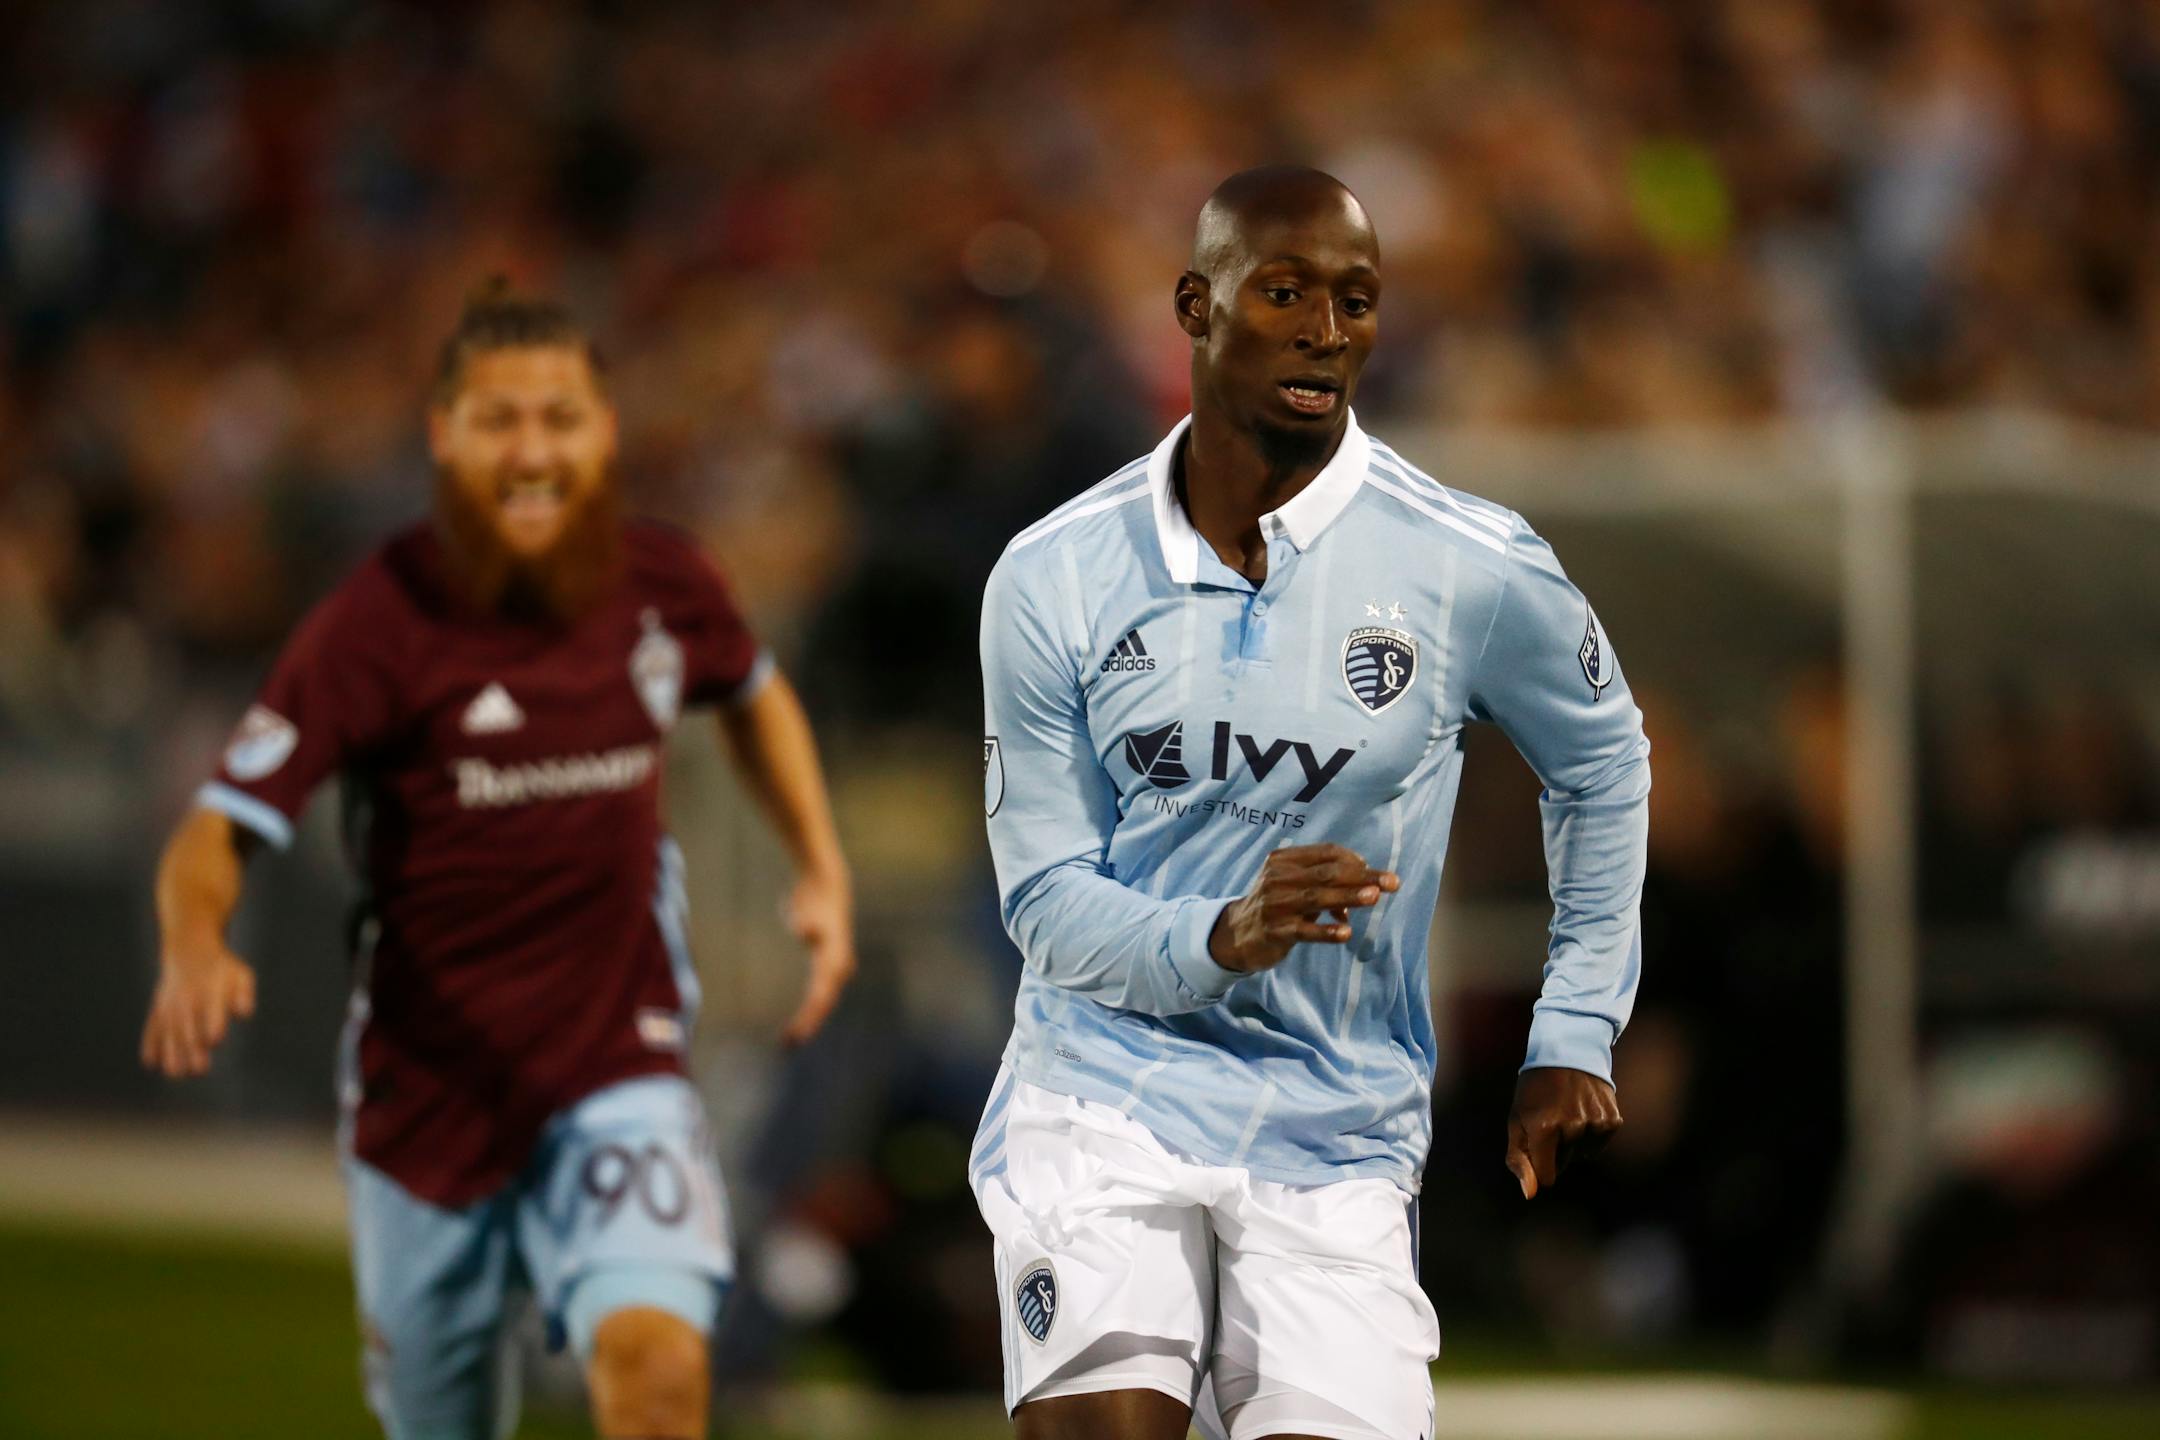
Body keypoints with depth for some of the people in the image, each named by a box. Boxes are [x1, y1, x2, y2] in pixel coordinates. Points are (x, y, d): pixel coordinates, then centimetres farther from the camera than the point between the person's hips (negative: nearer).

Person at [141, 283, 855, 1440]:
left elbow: (752, 692, 24)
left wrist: (821, 868, 13)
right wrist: (194, 950, -41)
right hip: (427, 1079, -1)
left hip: (615, 1071, 1)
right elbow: (216, 831, -19)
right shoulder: (381, 621, -14)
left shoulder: (660, 584, -1)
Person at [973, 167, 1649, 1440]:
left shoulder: (1478, 570, -5)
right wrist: (1222, 938, -22)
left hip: (1338, 1136, 0)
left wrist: (1575, 1039, 10)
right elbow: (1044, 897, -3)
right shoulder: (1055, 580, -2)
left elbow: (1603, 768, 14)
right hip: (1105, 1095, 0)